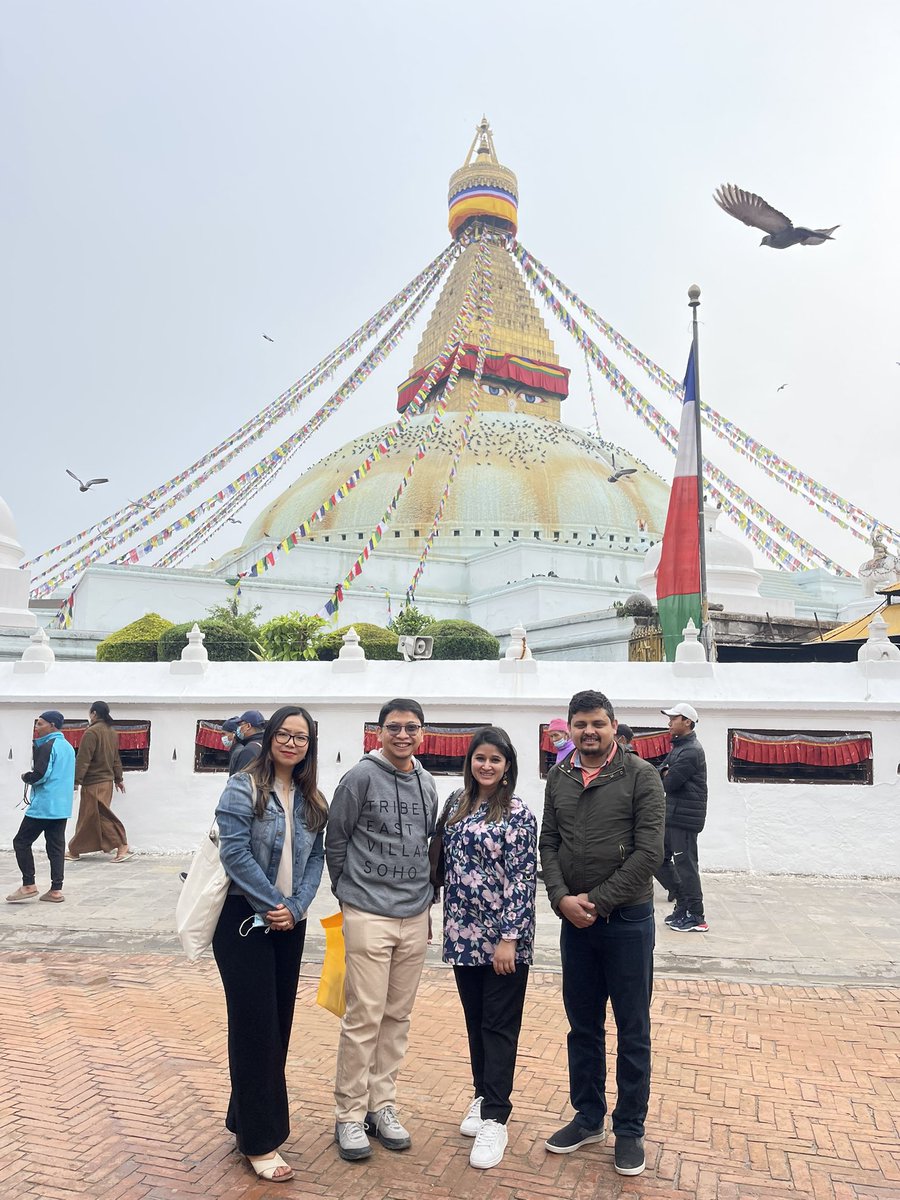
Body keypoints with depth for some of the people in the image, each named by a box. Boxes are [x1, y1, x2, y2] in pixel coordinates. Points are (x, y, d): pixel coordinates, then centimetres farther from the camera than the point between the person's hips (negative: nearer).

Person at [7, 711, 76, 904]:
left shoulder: (47, 746, -12)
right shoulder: (68, 747, 15)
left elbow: (39, 775, -19)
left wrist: (25, 777, 2)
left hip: (44, 806, -8)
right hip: (62, 807, 8)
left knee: (21, 842, 4)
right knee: (56, 846, 7)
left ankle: (29, 885, 4)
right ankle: (56, 890, 6)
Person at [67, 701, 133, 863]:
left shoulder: (92, 732, -16)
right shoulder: (112, 732, 10)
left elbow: (83, 759, -19)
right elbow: (116, 758, 17)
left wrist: (76, 780, -17)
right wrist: (118, 778, 23)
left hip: (94, 784, -9)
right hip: (107, 781, 9)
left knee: (101, 816, -5)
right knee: (87, 817, 15)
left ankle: (123, 847, -6)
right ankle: (74, 851, 23)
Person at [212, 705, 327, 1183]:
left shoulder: (311, 799, 7)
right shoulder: (243, 788, -11)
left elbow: (315, 858, 4)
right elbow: (234, 852, -17)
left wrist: (295, 907, -10)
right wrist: (271, 904, -16)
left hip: (289, 925, 6)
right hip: (244, 921, -6)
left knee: (279, 1024, 13)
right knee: (255, 1027, 1)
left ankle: (246, 1118, 33)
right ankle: (259, 1141, 15)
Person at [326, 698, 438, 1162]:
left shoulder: (427, 785, 7)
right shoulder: (361, 776, -10)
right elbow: (335, 841, -3)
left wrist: (423, 893, 12)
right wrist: (350, 892, 5)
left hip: (415, 917, 5)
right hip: (369, 916, -5)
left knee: (398, 1016, 13)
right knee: (364, 1018, -1)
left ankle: (382, 1105, 28)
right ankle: (350, 1114, 16)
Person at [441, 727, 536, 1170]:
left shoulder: (518, 814, -11)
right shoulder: (456, 805, 5)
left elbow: (522, 879, -14)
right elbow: (448, 863, 12)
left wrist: (509, 938, -17)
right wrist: (448, 922, 12)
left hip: (502, 937, -5)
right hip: (464, 933, 6)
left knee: (499, 1025, 3)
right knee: (475, 1020, 17)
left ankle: (495, 1119, 13)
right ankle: (483, 1096, 34)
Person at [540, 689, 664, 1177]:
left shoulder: (640, 775, -9)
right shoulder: (558, 778, 4)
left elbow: (648, 851, -14)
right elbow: (548, 844, 5)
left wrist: (599, 901, -14)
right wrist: (562, 898, -10)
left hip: (627, 919, -4)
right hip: (573, 920, 4)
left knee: (632, 1031, 10)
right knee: (583, 1026, 17)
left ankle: (629, 1129, 27)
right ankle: (588, 1118, 34)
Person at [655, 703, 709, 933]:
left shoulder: (691, 751, -16)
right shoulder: (678, 748, 17)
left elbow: (668, 784, -18)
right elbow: (660, 773, 13)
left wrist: (666, 777, 3)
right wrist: (666, 772, -8)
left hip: (684, 817, -10)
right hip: (672, 815, 10)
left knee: (685, 864, -3)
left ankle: (696, 917, 6)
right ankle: (683, 901, 24)